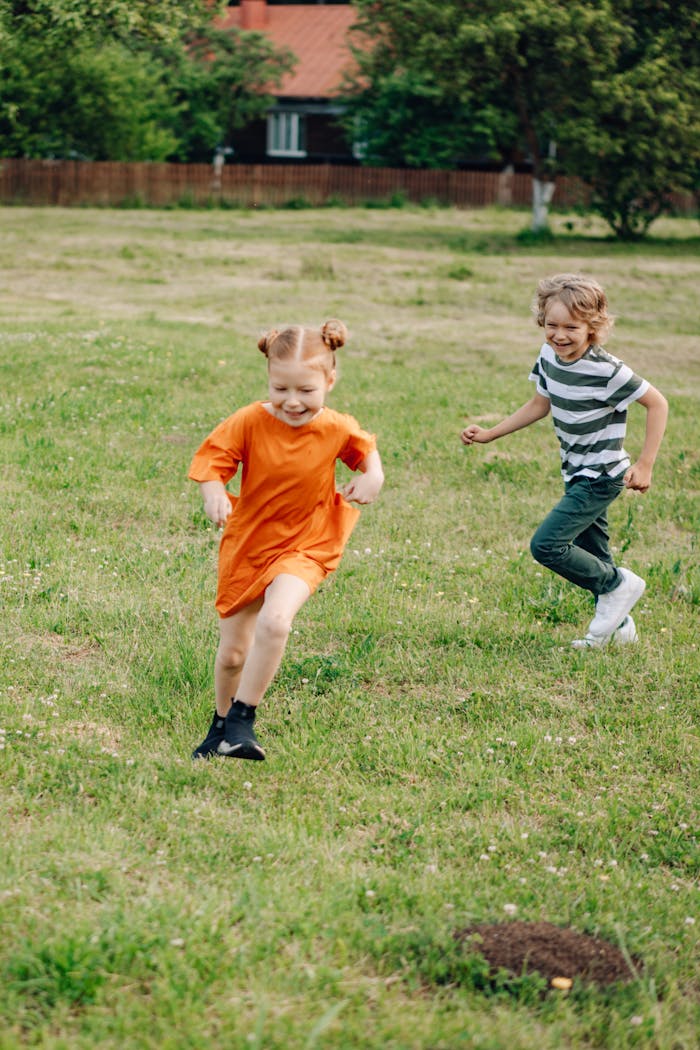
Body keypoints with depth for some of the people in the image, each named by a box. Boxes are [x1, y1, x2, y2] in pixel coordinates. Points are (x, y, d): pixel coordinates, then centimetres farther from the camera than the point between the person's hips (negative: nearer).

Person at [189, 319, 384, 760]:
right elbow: (212, 460, -11)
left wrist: (373, 474, -11)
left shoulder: (338, 429, -12)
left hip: (302, 548, -1)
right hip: (247, 543, 2)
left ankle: (242, 720, -15)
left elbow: (366, 448, 9)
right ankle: (221, 724, 39)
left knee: (274, 622, -30)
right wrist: (214, 493, -32)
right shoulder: (251, 422, -17)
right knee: (232, 653, 11)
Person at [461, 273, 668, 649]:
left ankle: (618, 585, 3)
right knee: (591, 553, 16)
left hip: (601, 477, -8)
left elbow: (657, 404, -16)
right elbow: (540, 404, 14)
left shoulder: (606, 371, -25)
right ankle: (618, 625, 32)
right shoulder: (549, 357, -3)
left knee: (546, 545, -15)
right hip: (577, 476, 8)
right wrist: (489, 434, 10)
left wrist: (644, 465, -19)